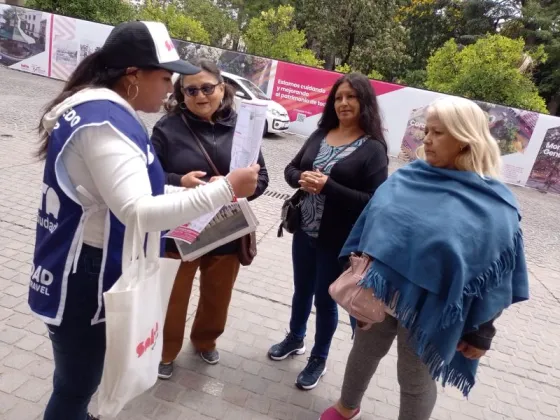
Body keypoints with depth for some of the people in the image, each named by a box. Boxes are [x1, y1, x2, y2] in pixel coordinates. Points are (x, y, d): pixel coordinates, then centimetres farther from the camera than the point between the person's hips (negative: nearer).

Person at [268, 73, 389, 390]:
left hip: (338, 241, -4)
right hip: (304, 231, 5)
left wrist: (327, 186, -25)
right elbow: (291, 169, 8)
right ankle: (295, 339, 46)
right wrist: (302, 178, -15)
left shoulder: (373, 149, -12)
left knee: (325, 299, 11)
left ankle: (319, 359, 34)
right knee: (302, 290, 21)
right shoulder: (320, 135, 2)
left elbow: (373, 202, -19)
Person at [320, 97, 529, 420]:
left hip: (429, 308, -4)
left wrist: (482, 332, -8)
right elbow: (376, 218, 9)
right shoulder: (409, 178, -1)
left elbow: (494, 276, -10)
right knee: (364, 351, 23)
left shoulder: (493, 205, -14)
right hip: (381, 289, 5)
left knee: (416, 378, 14)